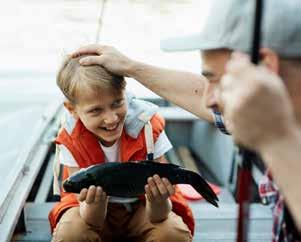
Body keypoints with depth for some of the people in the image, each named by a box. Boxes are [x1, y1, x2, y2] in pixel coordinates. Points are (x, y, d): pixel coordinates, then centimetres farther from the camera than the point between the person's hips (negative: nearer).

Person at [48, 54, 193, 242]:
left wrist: (158, 201, -47)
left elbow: (156, 218, -23)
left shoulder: (149, 129, -23)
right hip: (98, 213, 1)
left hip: (141, 207, 0)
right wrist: (96, 203, -45)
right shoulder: (71, 142, -21)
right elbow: (93, 222, -22)